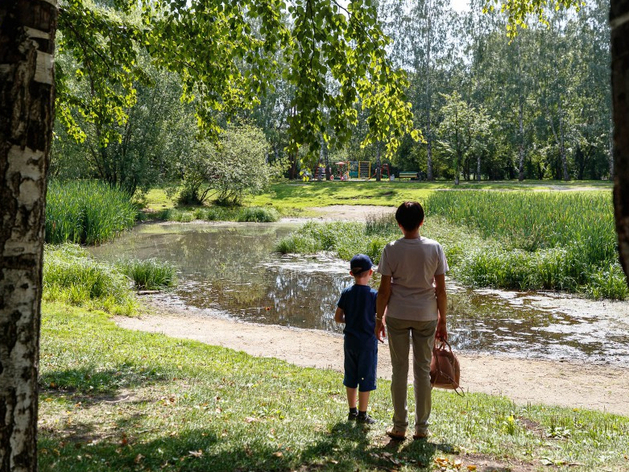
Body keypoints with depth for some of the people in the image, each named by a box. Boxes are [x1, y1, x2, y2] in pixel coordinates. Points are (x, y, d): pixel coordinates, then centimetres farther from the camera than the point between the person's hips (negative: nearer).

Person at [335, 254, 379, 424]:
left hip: (350, 341, 4)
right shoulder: (374, 295, -12)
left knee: (351, 377, 15)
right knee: (366, 378, 5)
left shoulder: (346, 293, -2)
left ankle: (352, 411, 25)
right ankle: (362, 414, 11)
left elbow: (338, 317, 1)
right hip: (368, 342, -4)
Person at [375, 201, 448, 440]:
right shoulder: (434, 248, -6)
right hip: (426, 316, 1)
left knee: (399, 369, 9)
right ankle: (422, 428, 19)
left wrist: (379, 319, 5)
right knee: (423, 370, 11)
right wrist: (442, 321, 7)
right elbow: (441, 290, -3)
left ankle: (399, 427, 16)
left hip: (397, 315, -1)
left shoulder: (391, 250, -9)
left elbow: (384, 290, -7)